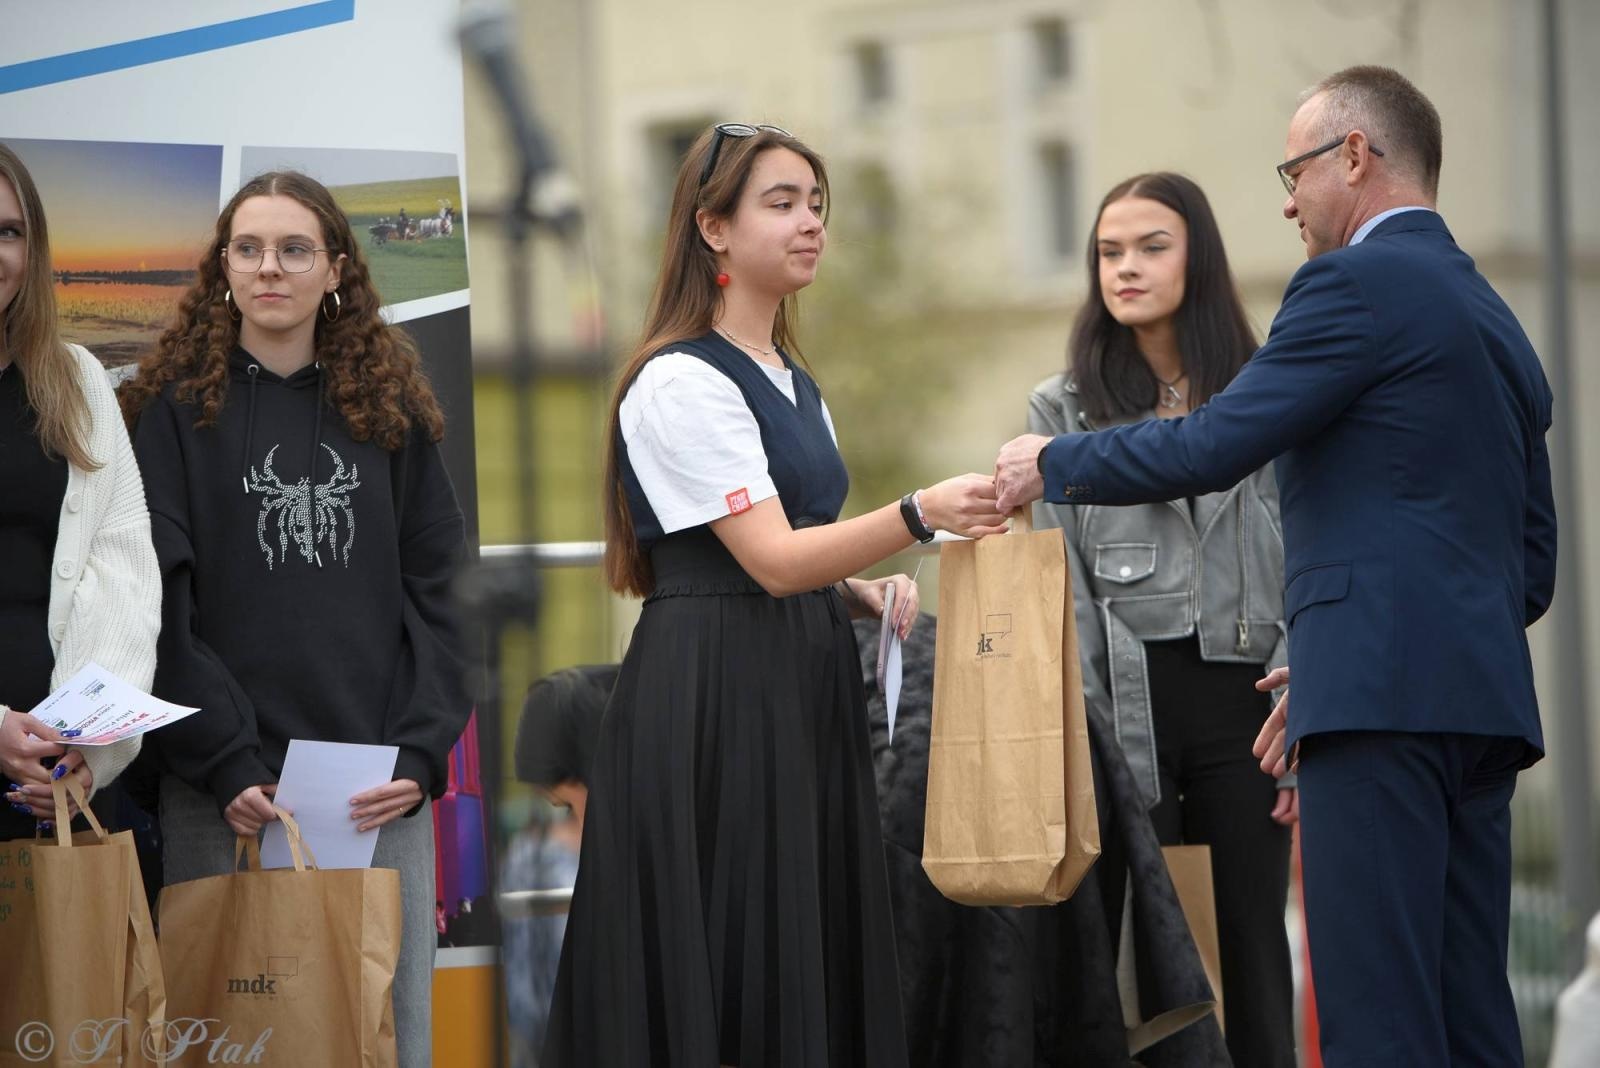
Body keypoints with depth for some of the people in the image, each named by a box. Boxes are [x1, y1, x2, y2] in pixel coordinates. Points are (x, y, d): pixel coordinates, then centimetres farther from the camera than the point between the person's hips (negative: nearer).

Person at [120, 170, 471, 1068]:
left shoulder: (390, 406, 11)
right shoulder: (176, 407, 4)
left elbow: (433, 592, 9)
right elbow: (163, 606, -3)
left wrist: (424, 754, -4)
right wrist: (225, 765, -13)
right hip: (228, 792, -2)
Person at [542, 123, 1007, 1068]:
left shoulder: (799, 390, 17)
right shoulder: (681, 381, -10)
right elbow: (772, 560, -19)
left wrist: (866, 592, 4)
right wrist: (919, 516, -31)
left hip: (806, 692, 8)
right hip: (709, 698, -8)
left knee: (814, 970, 4)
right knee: (720, 980, -10)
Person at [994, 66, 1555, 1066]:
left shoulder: (1357, 282, -4)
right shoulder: (1495, 319, 24)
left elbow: (1210, 447, -9)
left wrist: (1052, 463, 7)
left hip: (1384, 695, -9)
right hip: (1485, 701, 9)